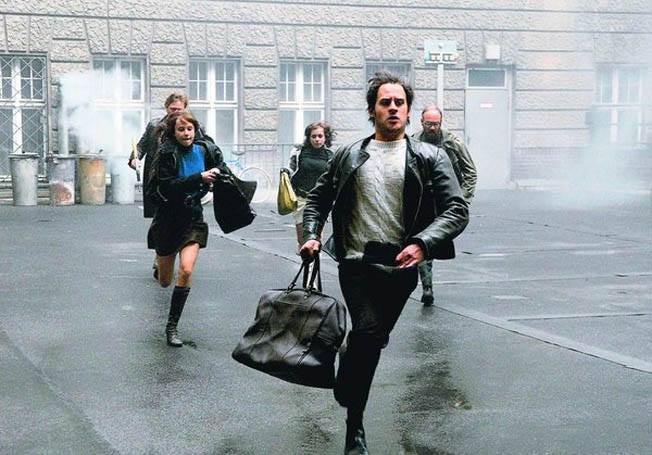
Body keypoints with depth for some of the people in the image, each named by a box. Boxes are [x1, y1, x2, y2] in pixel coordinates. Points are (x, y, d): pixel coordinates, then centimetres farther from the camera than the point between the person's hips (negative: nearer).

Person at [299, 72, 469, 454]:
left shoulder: (429, 158, 3)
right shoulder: (349, 156, 8)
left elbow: (457, 210, -4)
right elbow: (318, 197, 19)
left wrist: (423, 243, -19)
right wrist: (312, 235, 1)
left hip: (401, 268, 1)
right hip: (356, 262, -1)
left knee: (372, 340, 9)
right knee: (369, 333, -18)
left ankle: (354, 422, 32)